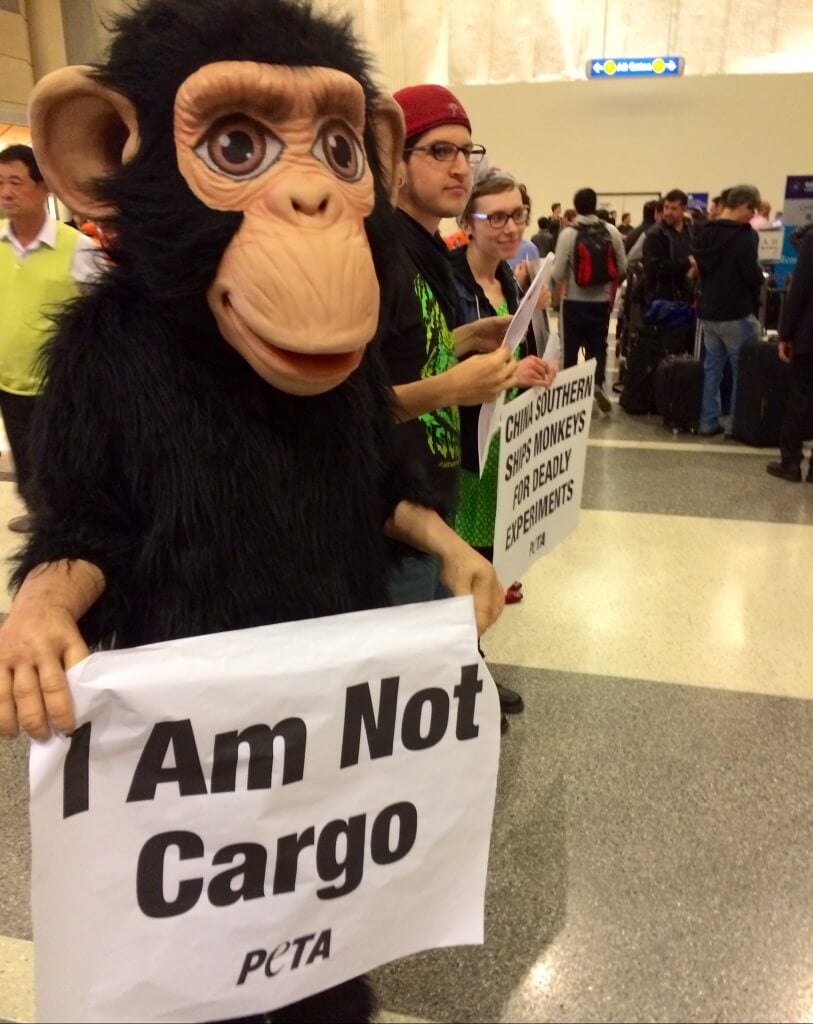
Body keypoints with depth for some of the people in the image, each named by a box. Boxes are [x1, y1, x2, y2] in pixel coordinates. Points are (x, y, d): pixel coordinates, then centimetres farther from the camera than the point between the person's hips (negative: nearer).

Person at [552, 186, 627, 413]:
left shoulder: (568, 234, -12)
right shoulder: (611, 231, -4)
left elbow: (558, 274, -10)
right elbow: (623, 267, 1)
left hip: (574, 300, -2)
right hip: (601, 300, 2)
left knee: (571, 347, 11)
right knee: (598, 346, 12)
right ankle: (598, 382, -10)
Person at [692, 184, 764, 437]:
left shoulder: (703, 233, 9)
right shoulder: (745, 235, -15)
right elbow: (753, 275, -18)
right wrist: (758, 284, 2)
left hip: (707, 310, 7)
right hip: (735, 313, -7)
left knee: (712, 366, 12)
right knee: (743, 370, 3)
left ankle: (708, 421, 14)